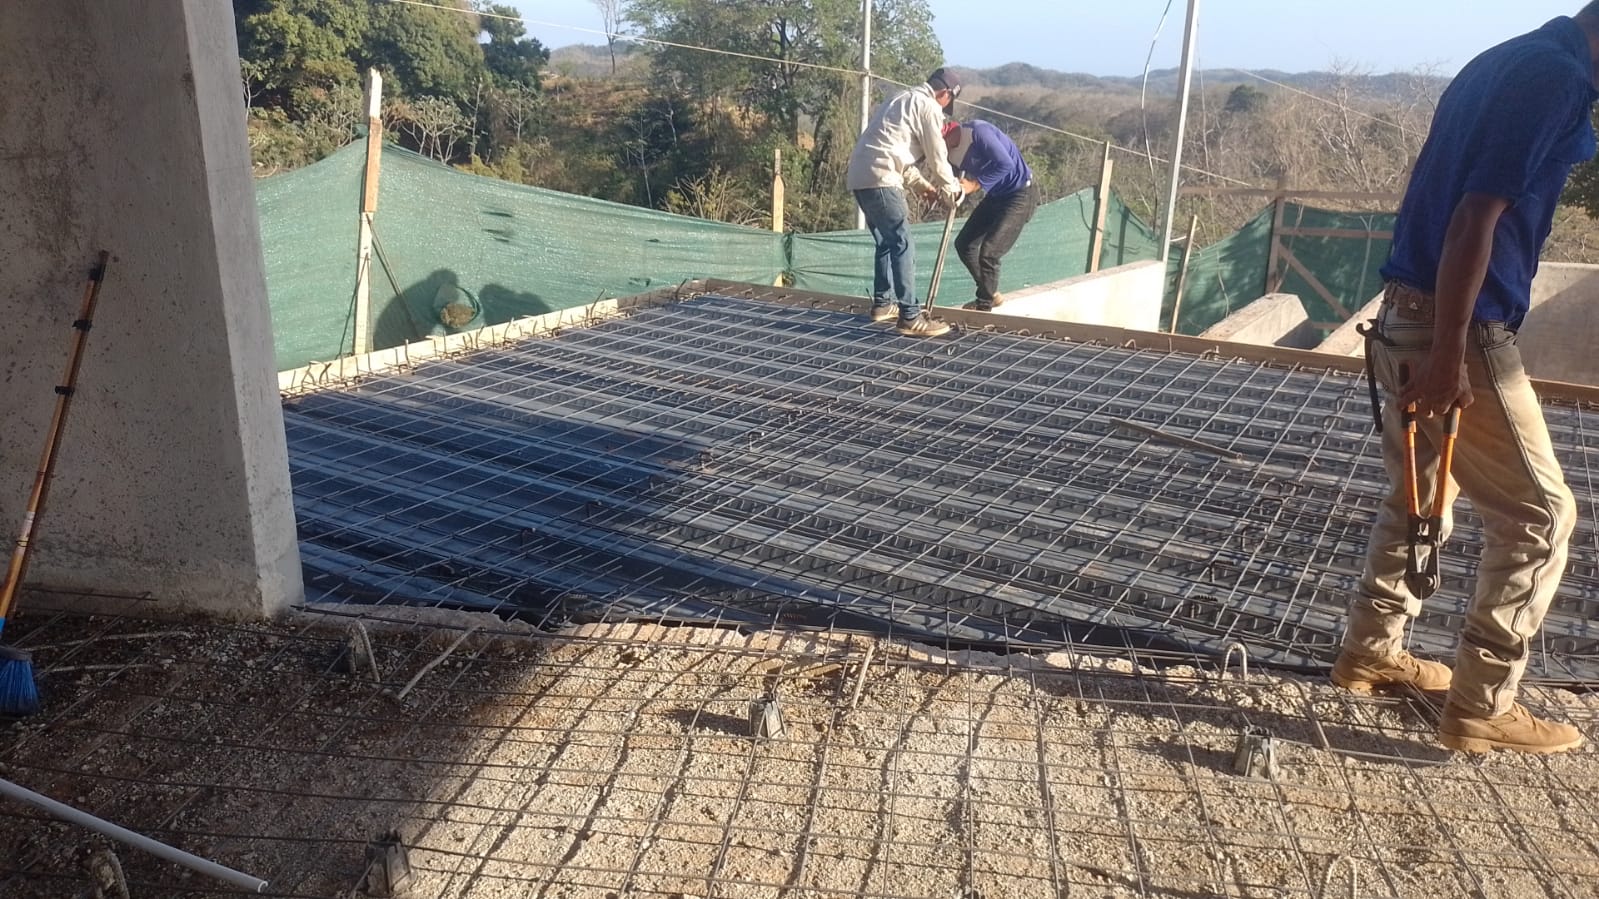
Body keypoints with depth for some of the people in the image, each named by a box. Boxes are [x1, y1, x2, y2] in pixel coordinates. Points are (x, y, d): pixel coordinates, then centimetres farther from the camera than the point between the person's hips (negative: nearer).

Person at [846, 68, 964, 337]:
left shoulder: (902, 99, 28)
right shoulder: (929, 106, -1)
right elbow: (937, 158, 0)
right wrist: (952, 191, 16)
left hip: (860, 176, 10)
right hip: (880, 178, -10)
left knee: (886, 242, 21)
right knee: (902, 245, -9)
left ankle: (883, 303, 29)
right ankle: (910, 318, -11)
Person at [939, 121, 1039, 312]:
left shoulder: (977, 131, -26)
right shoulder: (952, 147, 0)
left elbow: (1005, 164, -30)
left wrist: (975, 185, -29)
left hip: (1020, 196, -9)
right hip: (995, 196, 9)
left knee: (988, 251, -16)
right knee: (964, 244, 11)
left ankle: (985, 305, 1)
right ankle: (991, 295, 26)